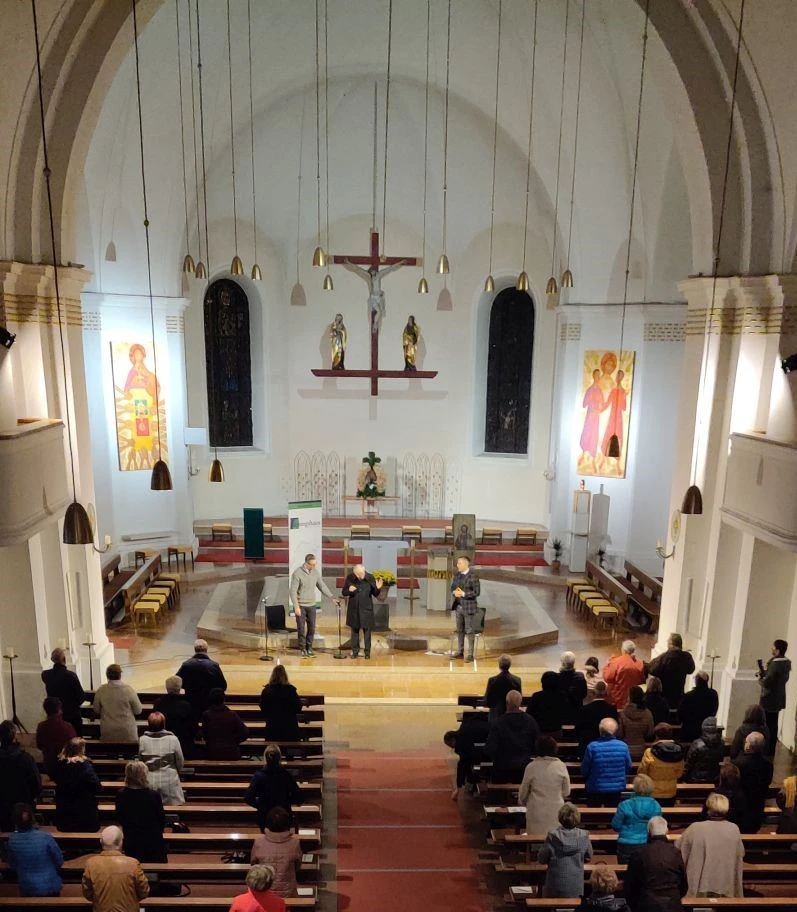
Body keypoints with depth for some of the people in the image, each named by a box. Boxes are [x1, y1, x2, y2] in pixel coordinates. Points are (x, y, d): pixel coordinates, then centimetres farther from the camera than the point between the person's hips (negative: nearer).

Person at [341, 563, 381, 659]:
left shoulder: (370, 578, -8)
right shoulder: (349, 578, -8)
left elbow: (375, 594, -2)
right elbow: (343, 592, 1)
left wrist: (377, 588, -23)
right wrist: (349, 590, -20)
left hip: (366, 609, -1)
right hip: (354, 609, 1)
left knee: (367, 630, 3)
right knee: (355, 630, 10)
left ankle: (367, 652, 13)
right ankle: (355, 652, 20)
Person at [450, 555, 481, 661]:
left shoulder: (473, 576, -13)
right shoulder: (457, 575, 7)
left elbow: (477, 592, -15)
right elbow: (452, 587, 15)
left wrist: (464, 594, -21)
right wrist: (454, 592, -8)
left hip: (469, 607, -7)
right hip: (458, 606, 7)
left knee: (469, 631, 0)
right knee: (460, 630, 14)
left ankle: (470, 655, 7)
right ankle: (460, 652, 23)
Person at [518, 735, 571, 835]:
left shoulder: (532, 767, -8)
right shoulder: (561, 766, -6)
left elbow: (523, 792, 3)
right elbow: (566, 793, 4)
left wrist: (522, 801, 24)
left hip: (537, 812, -1)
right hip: (556, 812, 1)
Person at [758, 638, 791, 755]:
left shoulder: (775, 663, -24)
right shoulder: (786, 663, 4)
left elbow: (766, 682, -25)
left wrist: (760, 678, -4)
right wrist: (764, 672, 7)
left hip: (769, 699, -9)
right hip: (778, 699, 9)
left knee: (767, 726, 1)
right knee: (773, 726, 16)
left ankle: (767, 751, 8)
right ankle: (771, 750, 25)